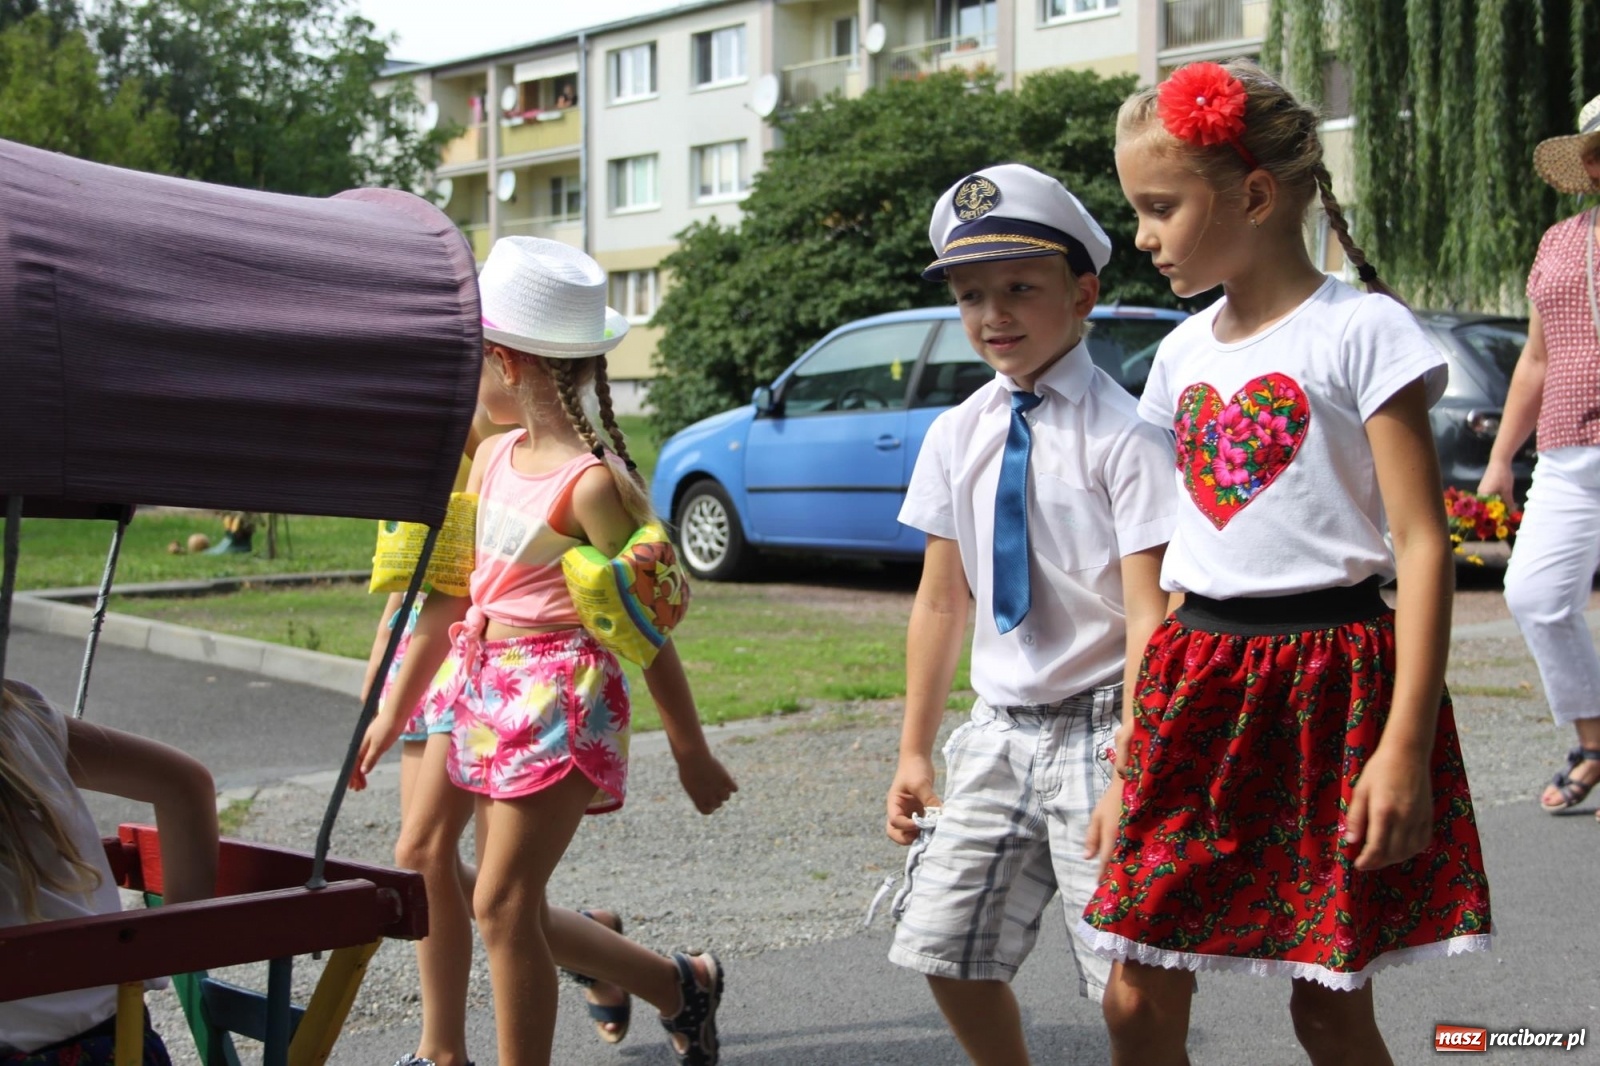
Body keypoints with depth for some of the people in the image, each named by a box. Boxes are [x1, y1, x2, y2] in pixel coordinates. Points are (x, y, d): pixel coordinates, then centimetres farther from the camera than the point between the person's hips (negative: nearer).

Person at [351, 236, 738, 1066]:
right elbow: (451, 594, 14)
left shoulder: (592, 483, -16)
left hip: (560, 699, -8)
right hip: (488, 689, 8)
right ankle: (681, 984, 32)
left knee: (502, 904, -5)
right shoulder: (494, 458, 8)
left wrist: (691, 752, -6)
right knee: (514, 906, 13)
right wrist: (392, 713, 17)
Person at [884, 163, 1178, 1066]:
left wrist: (1131, 774, -20)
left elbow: (1151, 619, -16)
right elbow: (941, 601, 11)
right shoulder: (958, 435, 6)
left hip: (1097, 724, -6)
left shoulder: (1124, 436, -13)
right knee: (947, 950, 9)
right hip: (1000, 726, 6)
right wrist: (915, 750, 11)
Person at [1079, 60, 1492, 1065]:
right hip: (1199, 681, 6)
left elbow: (1422, 543, -11)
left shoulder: (1363, 331, -7)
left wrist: (1406, 745, -18)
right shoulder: (1184, 351, 12)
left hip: (1332, 683, -5)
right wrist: (1145, 717, 13)